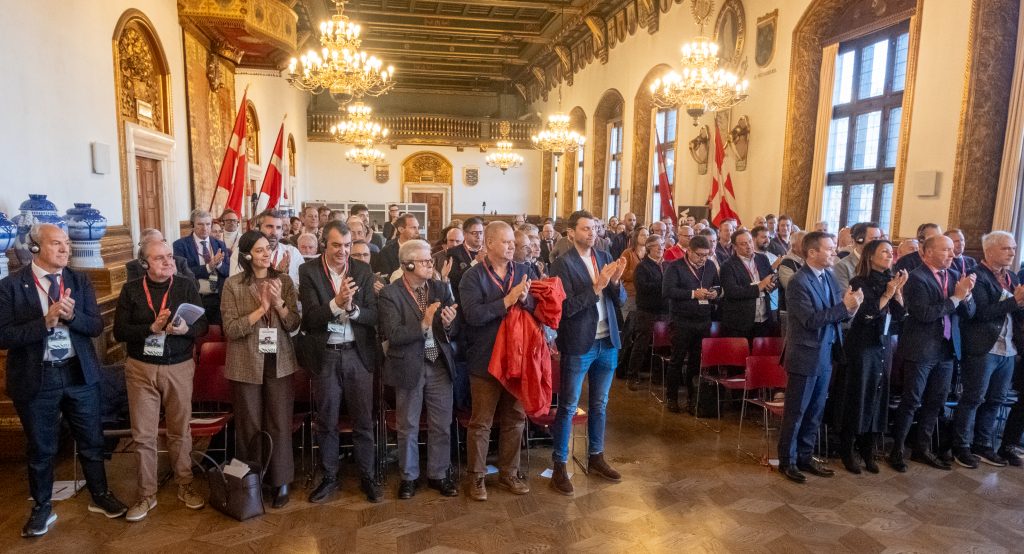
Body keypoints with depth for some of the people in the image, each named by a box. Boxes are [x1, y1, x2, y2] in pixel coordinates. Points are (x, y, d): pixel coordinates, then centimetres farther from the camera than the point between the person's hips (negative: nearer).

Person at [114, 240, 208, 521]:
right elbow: (119, 331, -4)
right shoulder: (131, 289, 1)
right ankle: (147, 494, 19)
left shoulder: (187, 286, 1)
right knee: (143, 435, 5)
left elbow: (202, 324, -1)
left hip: (179, 367, 0)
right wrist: (152, 328, -19)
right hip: (141, 368, 0)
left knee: (180, 431, 9)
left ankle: (185, 485, 24)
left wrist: (185, 329, -22)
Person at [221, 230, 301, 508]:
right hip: (246, 365, -1)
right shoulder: (233, 285, -5)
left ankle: (281, 481, 20)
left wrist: (278, 303, -18)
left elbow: (294, 324, -2)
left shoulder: (284, 280, 0)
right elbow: (230, 329, -11)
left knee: (280, 424, 6)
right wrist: (261, 308, -18)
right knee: (249, 427, 11)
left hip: (279, 363, 1)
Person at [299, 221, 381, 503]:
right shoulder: (308, 271, -5)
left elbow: (374, 315, -4)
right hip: (325, 355, 0)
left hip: (358, 354, 1)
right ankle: (329, 477, 30)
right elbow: (310, 317, -13)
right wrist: (336, 302, -29)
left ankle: (367, 476, 25)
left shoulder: (363, 271, -1)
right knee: (326, 422, 13)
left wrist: (352, 308, -23)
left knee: (363, 420, 9)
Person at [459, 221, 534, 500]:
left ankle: (509, 472, 31)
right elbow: (473, 315, -21)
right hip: (486, 359, -4)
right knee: (481, 422, 8)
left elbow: (537, 308, 2)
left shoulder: (522, 271, 4)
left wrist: (524, 299, -19)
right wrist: (507, 301, -22)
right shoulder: (473, 276, -9)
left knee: (515, 418, 15)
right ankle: (475, 476, 24)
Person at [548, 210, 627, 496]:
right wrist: (597, 286, -25)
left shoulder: (605, 257, 6)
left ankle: (596, 457, 33)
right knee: (567, 407, 3)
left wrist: (615, 281, -15)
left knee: (600, 404, 17)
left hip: (607, 343, 6)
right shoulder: (563, 263, -11)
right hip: (579, 345, -6)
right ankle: (559, 466, 14)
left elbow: (621, 300, 5)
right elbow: (567, 307, -18)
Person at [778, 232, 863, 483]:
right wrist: (844, 306, -23)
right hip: (805, 356, -8)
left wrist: (850, 306, -15)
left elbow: (836, 314, 6)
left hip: (826, 354, 8)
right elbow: (811, 320, -23)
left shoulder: (829, 276, 7)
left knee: (815, 411, 17)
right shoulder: (799, 282, -17)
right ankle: (787, 461, 19)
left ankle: (805, 457, 30)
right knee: (795, 412, 5)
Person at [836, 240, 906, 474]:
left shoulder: (890, 280, 8)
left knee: (877, 398, 9)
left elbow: (900, 315, 4)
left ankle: (868, 451, 21)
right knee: (856, 397, -1)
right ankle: (847, 452, 11)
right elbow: (865, 314, -18)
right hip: (862, 346, -6)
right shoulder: (859, 282, -10)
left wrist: (898, 290, -8)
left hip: (884, 346, 6)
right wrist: (888, 293, -17)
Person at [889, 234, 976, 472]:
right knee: (911, 402, 0)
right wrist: (955, 297, -18)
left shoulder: (955, 276, 8)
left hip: (947, 349, 7)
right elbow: (924, 313, -21)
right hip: (921, 350, -7)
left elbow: (969, 312, 5)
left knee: (936, 402, 14)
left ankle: (922, 448, 27)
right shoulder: (916, 278, -12)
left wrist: (966, 293, -13)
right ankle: (896, 450, 11)